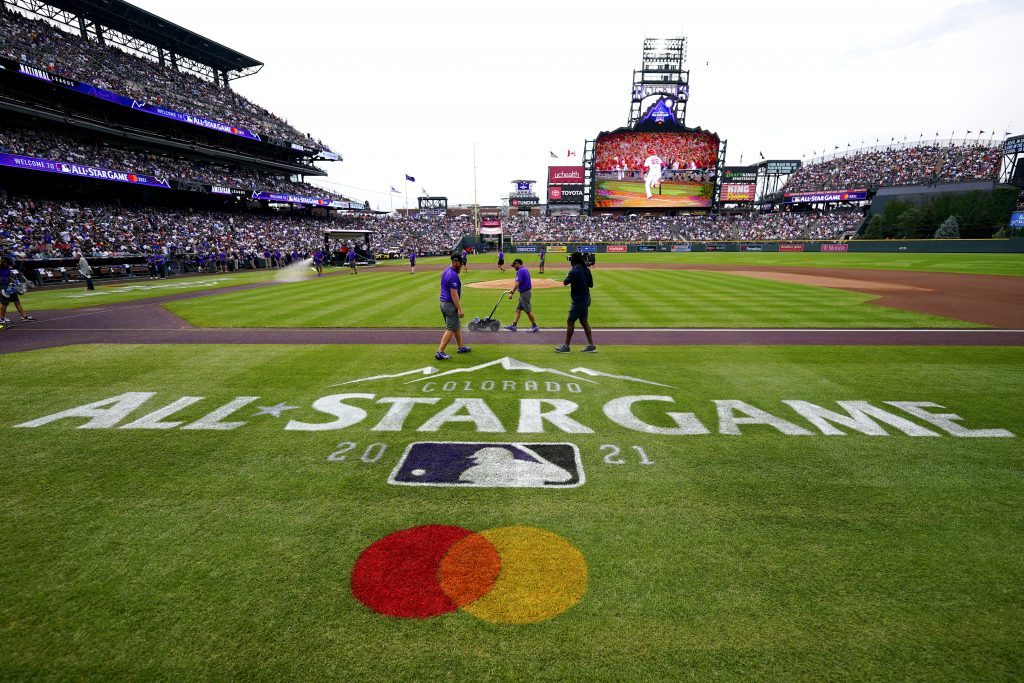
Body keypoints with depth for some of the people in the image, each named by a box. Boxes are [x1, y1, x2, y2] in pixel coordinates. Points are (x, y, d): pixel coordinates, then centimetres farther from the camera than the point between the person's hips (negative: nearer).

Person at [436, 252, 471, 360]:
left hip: (443, 303, 10)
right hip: (450, 304, -10)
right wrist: (460, 309, -22)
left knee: (457, 326, 20)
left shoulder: (445, 272, 10)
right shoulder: (453, 275, -20)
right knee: (450, 329, -5)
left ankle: (461, 347, 31)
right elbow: (454, 294, -23)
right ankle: (440, 352, -7)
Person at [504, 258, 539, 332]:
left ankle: (535, 327, 3)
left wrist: (512, 293, -21)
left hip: (524, 293, -10)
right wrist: (512, 290, 23)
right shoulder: (525, 270, 15)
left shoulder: (520, 271, -16)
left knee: (528, 310, -4)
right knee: (518, 309, 11)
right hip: (525, 292, 10)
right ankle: (514, 325, 12)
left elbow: (517, 283, -24)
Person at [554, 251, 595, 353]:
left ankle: (566, 346, 5)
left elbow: (565, 283, -7)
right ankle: (591, 345, 15)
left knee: (570, 322, 0)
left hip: (578, 300, -8)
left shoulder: (574, 271, -18)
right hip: (586, 299, 8)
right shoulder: (586, 270, 6)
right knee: (584, 321, 14)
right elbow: (591, 284, 13)